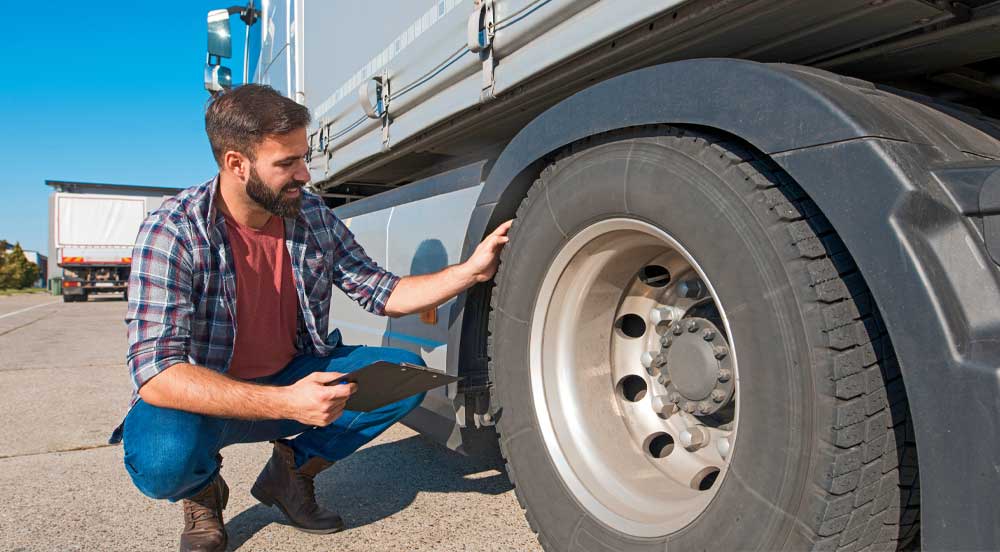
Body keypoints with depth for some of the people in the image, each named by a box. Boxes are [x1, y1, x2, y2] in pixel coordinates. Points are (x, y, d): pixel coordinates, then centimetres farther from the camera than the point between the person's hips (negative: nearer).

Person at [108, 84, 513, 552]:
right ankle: (202, 489, 4)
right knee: (163, 459, -37)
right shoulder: (173, 231, -23)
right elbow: (155, 372, -30)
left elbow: (382, 294, 0)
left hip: (294, 377, 5)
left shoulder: (314, 216, -7)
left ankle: (292, 469, 7)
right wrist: (286, 403, -40)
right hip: (206, 396, -4)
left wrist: (470, 271, -13)